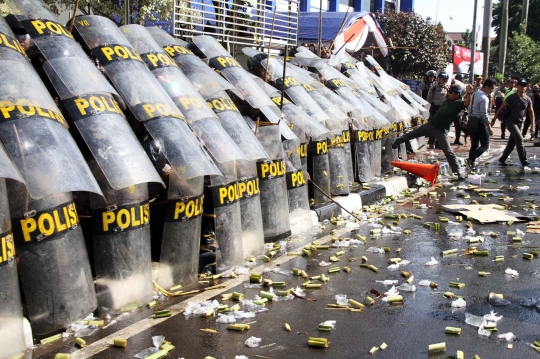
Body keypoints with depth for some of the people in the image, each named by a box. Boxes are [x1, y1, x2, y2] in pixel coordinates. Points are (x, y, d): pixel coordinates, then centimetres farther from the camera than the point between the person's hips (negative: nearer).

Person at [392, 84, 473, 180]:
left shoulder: (458, 103, -17)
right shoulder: (448, 100, 4)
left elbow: (466, 103, -40)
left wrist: (469, 94, -54)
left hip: (441, 130, -8)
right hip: (431, 124, 8)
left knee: (448, 151, -11)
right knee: (412, 134, 19)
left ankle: (457, 172, -2)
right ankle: (396, 143, 41)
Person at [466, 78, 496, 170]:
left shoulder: (475, 94, 11)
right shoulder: (484, 98, -17)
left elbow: (470, 109, 17)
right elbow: (484, 115, -20)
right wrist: (489, 128, -15)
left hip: (471, 121, 9)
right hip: (480, 123, -9)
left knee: (474, 145, 15)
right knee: (485, 145, -4)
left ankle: (471, 163, 15)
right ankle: (470, 159, -18)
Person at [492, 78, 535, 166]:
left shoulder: (528, 99, 4)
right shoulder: (511, 97, -7)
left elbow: (531, 113, 9)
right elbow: (501, 108, -4)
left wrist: (532, 126, 3)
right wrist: (494, 119, -7)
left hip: (519, 123, 5)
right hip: (510, 121, -5)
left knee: (511, 143, 8)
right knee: (519, 139, -18)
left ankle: (502, 159, 21)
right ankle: (523, 160, -13)